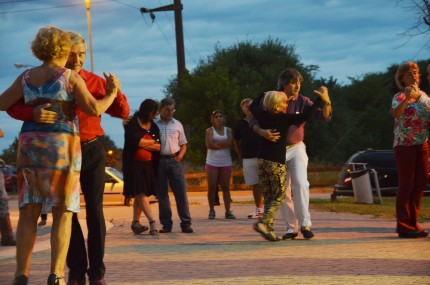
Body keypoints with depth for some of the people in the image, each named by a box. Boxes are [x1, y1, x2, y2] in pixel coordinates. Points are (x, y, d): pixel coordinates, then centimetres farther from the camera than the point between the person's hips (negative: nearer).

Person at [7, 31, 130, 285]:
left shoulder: (95, 82, -4)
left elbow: (123, 112, -4)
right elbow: (13, 107, -17)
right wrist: (33, 113, -40)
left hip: (92, 151, 0)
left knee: (95, 211, -6)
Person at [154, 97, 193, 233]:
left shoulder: (177, 124, 12)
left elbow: (183, 144, 17)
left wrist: (180, 155, -2)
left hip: (174, 161, 2)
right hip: (159, 161, -2)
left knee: (181, 192, -4)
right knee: (162, 194, 3)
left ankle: (186, 223, -2)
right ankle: (166, 224, 8)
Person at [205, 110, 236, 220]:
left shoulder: (228, 130, 7)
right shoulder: (210, 130, 2)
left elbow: (230, 143, -9)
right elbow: (209, 145, -12)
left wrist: (216, 143, -12)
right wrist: (223, 144, -8)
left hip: (226, 162, 2)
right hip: (212, 162, -2)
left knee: (225, 187, 3)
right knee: (211, 187, -5)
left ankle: (228, 211, 2)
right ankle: (211, 210, 3)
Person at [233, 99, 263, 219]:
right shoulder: (240, 124, 10)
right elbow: (236, 141, 22)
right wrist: (240, 156, 15)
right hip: (248, 158, 3)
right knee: (255, 184, 7)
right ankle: (259, 209, 13)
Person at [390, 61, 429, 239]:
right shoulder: (399, 97, -7)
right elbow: (395, 113, -28)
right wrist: (407, 98, -40)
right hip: (405, 144, -6)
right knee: (406, 184, -5)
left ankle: (413, 223, 15)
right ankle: (404, 226, -2)